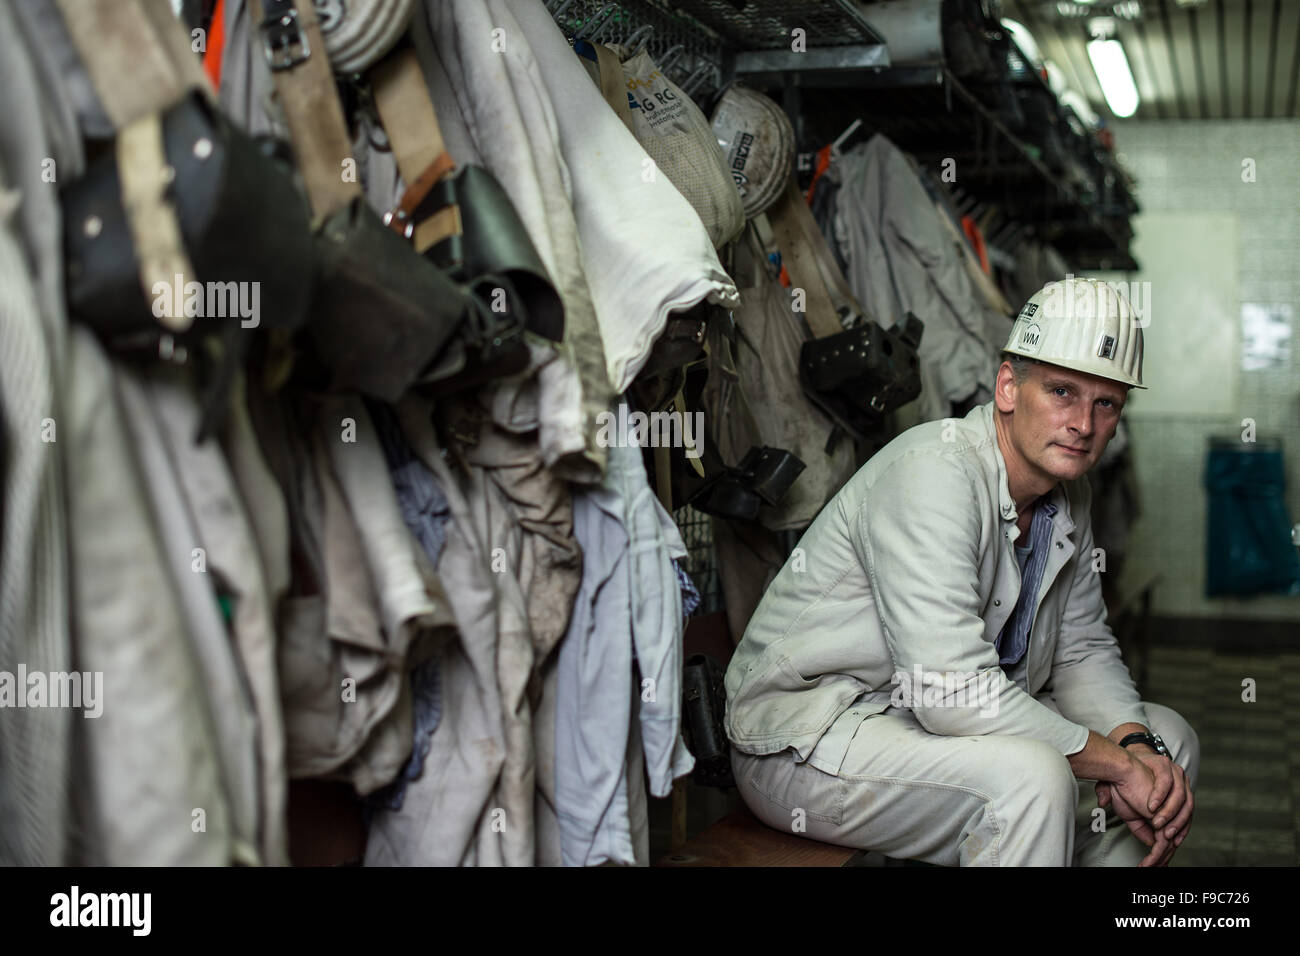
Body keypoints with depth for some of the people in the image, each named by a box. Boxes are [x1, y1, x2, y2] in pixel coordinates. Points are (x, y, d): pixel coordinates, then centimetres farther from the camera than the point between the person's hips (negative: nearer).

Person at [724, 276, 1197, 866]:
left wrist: (1140, 746, -10)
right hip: (807, 743, -9)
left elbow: (1082, 652, 11)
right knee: (1031, 775, -33)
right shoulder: (933, 472, -26)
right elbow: (953, 692, -33)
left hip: (942, 722, 10)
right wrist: (1115, 761, -23)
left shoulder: (1067, 496, 4)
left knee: (1168, 739, 10)